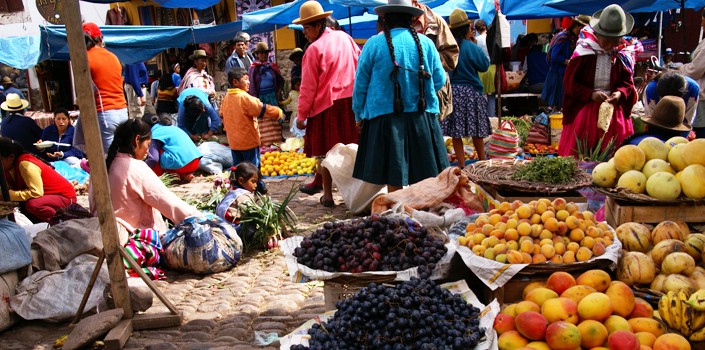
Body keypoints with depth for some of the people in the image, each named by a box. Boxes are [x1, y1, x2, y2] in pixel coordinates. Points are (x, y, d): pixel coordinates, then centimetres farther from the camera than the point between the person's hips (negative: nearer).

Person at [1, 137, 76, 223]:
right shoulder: (12, 165, 3)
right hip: (50, 195, 9)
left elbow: (36, 193, -28)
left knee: (33, 204, -31)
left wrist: (9, 194, -25)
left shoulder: (26, 165, -24)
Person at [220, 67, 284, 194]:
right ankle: (257, 187, 13)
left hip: (233, 141, 7)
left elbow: (222, 114, 16)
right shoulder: (244, 97, -19)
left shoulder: (226, 97, 5)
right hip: (249, 141, -7)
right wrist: (278, 112, -8)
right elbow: (262, 109, -19)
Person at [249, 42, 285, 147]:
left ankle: (275, 140, 10)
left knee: (274, 120, 4)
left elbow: (280, 81, 12)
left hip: (273, 97, 2)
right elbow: (252, 85, -1)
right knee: (262, 121, -1)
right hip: (260, 98, -2)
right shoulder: (253, 68, 0)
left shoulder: (273, 67, 6)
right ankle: (265, 141, 3)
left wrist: (279, 92, -2)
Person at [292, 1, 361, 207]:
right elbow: (360, 65, 14)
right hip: (350, 102, 6)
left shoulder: (314, 49, -11)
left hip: (326, 104, -6)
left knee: (324, 150, 3)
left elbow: (308, 87, -11)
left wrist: (301, 115, -4)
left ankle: (328, 195, 9)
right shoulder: (344, 37, 8)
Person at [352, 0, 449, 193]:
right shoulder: (426, 43, 4)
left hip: (385, 119, -2)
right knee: (424, 180, 9)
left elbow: (360, 85, 1)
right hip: (422, 118, 2)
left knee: (393, 180, 2)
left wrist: (359, 116, 13)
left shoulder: (374, 44, -2)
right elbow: (440, 81, 8)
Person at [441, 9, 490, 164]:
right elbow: (484, 65, -1)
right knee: (477, 129, 11)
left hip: (451, 92, 2)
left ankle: (461, 164, 7)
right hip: (471, 92, -2)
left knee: (456, 132, 5)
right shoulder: (472, 48, -10)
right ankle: (482, 160, 24)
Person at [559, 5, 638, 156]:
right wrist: (591, 94, -20)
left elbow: (627, 81, 7)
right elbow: (569, 82, -8)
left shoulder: (623, 54, -1)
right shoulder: (583, 51, -11)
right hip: (584, 109, -3)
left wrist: (620, 93, -15)